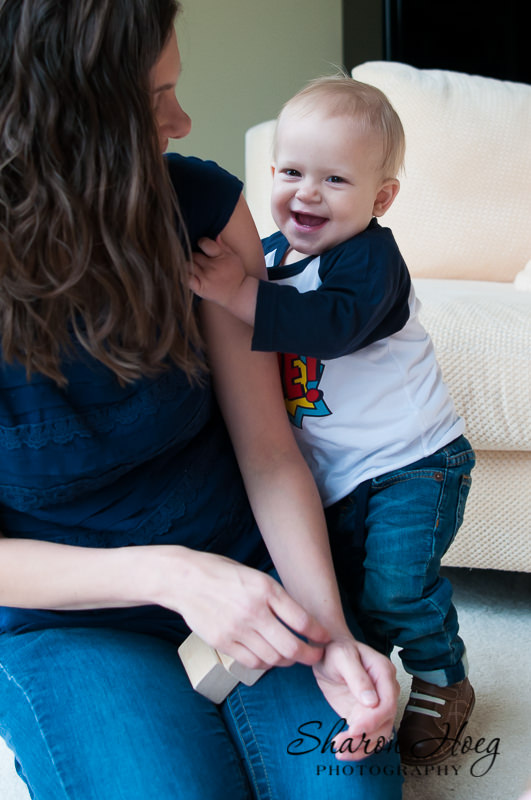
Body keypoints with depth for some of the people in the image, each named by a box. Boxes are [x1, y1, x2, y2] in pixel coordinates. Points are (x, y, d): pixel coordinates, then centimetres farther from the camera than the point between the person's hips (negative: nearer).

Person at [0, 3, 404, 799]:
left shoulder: (200, 205, -12)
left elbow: (268, 450, -8)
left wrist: (332, 634, -20)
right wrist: (167, 573, -27)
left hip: (245, 567, 2)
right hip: (69, 621, -1)